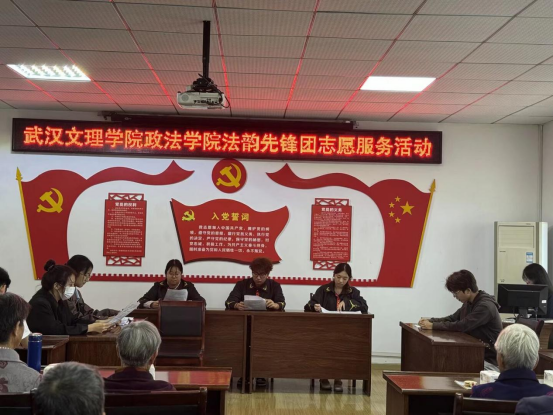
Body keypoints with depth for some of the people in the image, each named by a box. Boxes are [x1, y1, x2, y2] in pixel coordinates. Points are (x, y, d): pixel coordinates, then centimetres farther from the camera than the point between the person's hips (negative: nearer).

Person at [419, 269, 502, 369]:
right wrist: (430, 321, -3)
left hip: (489, 360, -8)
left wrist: (433, 326, -20)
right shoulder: (469, 303, 8)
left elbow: (462, 326, -26)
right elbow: (452, 318, 14)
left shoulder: (485, 306, -21)